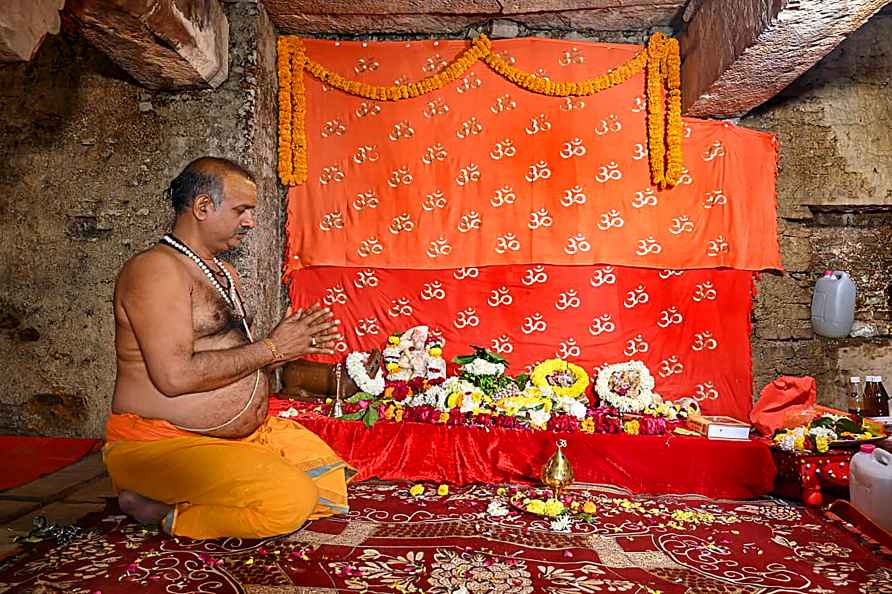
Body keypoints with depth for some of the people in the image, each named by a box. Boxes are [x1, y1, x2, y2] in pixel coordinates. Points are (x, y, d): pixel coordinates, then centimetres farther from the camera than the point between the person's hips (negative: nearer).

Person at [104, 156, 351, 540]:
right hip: (163, 443, -9)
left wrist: (295, 346, 2)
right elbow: (175, 376, -25)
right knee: (290, 500, -26)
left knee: (331, 481, 4)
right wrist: (271, 348, -17)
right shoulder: (155, 268, -14)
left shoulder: (226, 274, 16)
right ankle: (164, 511, -5)